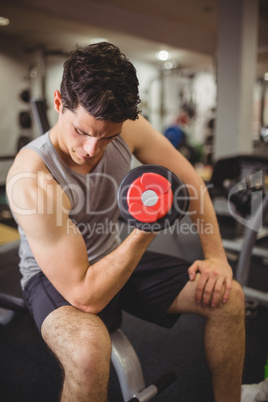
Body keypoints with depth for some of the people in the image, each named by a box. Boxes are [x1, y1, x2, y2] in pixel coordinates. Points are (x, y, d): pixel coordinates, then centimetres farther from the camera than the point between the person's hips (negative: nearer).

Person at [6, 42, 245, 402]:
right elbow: (85, 297, -32)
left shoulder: (127, 129, -16)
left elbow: (190, 181, -4)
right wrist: (146, 230, -39)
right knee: (88, 347, -39)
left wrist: (216, 256, -10)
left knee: (228, 296, -7)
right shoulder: (31, 177, -32)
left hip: (116, 259, 5)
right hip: (56, 275, -4)